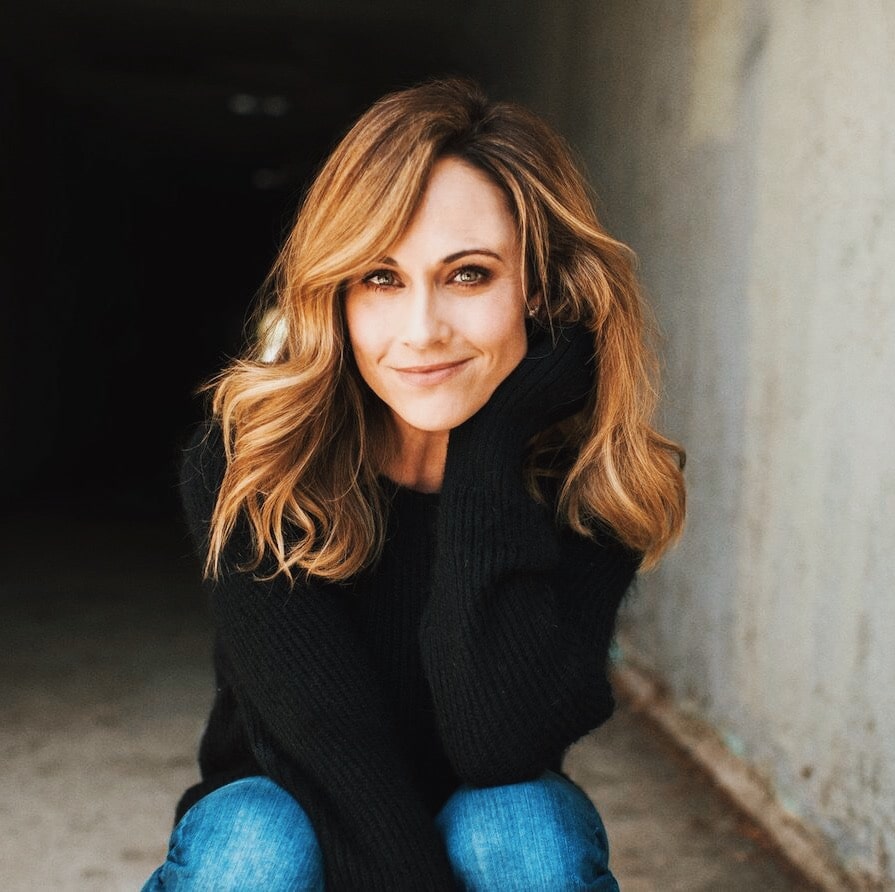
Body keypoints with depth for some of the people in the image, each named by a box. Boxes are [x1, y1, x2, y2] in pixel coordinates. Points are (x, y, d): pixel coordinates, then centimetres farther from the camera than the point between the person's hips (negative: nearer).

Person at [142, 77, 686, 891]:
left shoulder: (592, 486, -18)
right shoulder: (243, 468, -21)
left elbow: (500, 745, -31)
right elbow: (327, 742, -27)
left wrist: (491, 444, -31)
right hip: (277, 819, -1)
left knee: (526, 819, -31)